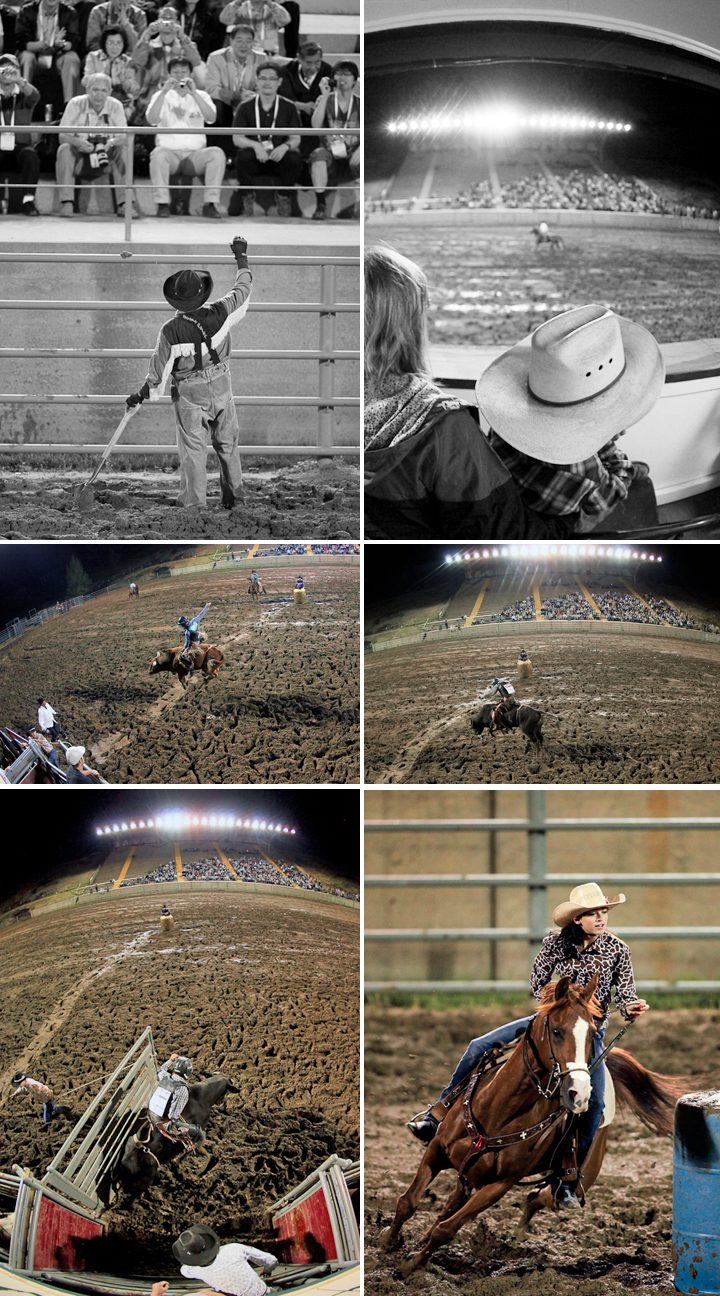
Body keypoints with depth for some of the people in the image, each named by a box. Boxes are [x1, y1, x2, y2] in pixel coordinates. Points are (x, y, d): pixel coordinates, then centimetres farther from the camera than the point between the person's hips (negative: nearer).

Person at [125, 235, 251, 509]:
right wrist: (241, 258, 18)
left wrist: (141, 395, 5)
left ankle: (194, 502, 3)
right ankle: (234, 496, 26)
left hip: (189, 393, -3)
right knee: (227, 444, 17)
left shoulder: (171, 330, -21)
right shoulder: (219, 313, -15)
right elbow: (243, 287, 2)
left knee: (192, 447, 4)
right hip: (221, 385, 3)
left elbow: (159, 369, -11)